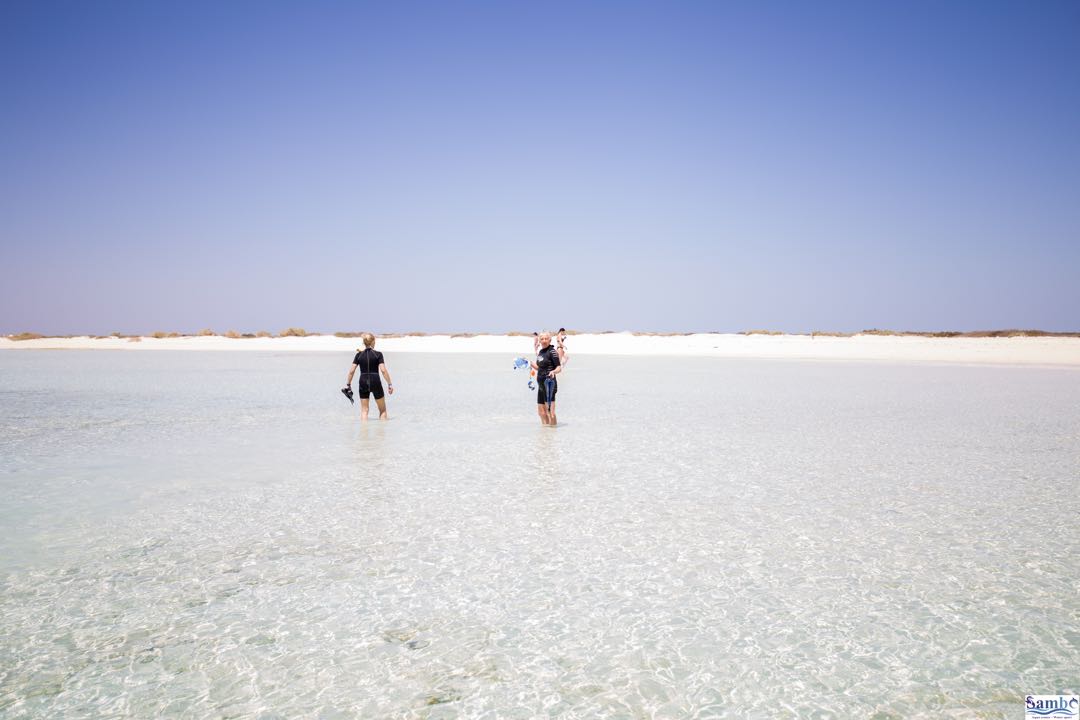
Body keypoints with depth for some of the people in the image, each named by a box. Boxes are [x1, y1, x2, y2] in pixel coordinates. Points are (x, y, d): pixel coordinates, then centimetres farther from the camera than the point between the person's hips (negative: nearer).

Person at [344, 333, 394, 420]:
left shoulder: (359, 355, 2)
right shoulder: (378, 354, -5)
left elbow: (351, 371, 0)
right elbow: (383, 370, -11)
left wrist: (348, 384, 8)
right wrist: (390, 384, -6)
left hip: (363, 383, 2)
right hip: (375, 382, -2)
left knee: (364, 410, 10)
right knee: (382, 410, 11)